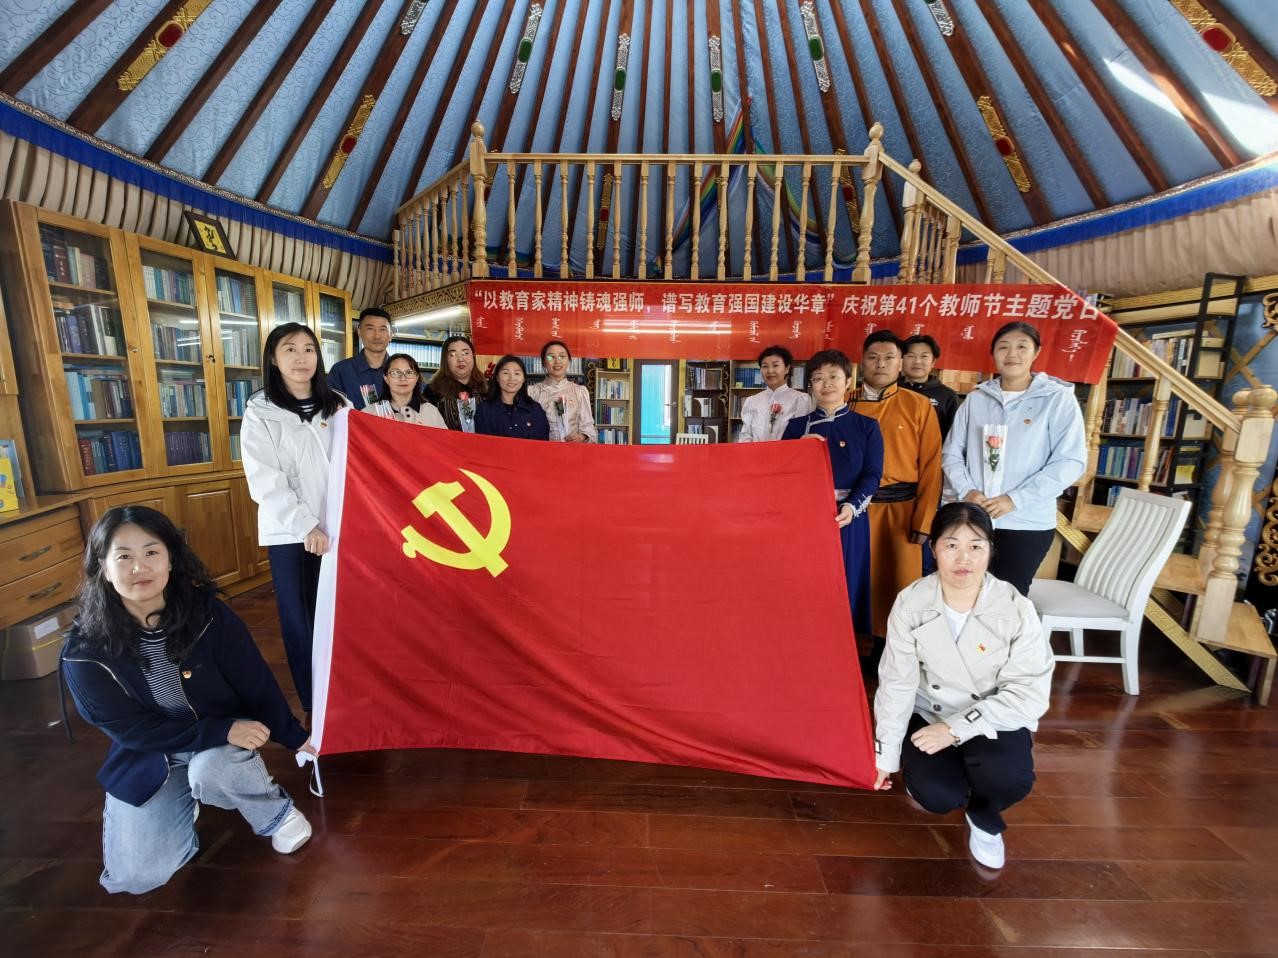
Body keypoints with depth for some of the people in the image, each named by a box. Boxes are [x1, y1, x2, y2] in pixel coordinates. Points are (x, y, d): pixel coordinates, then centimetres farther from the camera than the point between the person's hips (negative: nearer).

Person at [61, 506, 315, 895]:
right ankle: (185, 804, 23)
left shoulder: (207, 612, -19)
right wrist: (222, 730, -28)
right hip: (145, 759, 2)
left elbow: (256, 683, -9)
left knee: (210, 768, -34)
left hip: (220, 744, -1)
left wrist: (293, 737, -1)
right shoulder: (84, 651, -17)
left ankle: (276, 811, -2)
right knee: (135, 877, -10)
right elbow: (130, 729, -15)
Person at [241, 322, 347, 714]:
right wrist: (306, 525, -16)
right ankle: (312, 702, 22)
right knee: (301, 614, 7)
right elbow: (265, 482, -8)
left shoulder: (338, 405, 8)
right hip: (290, 532, -2)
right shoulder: (260, 412, -1)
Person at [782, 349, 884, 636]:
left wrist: (852, 507, -18)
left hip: (848, 520, 0)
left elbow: (872, 475, -2)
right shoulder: (797, 426, 8)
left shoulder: (867, 427, 6)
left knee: (845, 588, 5)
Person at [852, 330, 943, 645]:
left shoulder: (919, 405, 0)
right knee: (863, 578, 10)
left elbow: (931, 464, -2)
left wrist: (924, 519, -7)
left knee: (902, 581, 6)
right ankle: (873, 640, 29)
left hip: (902, 506, -1)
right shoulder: (846, 404, 5)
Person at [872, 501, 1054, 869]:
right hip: (929, 713, 0)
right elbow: (896, 683, -11)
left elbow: (1030, 693, -17)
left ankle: (984, 818, 10)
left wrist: (956, 729, -24)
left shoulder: (1016, 609, -19)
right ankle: (922, 767, 21)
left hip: (994, 718, 0)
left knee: (1010, 779, -29)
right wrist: (886, 754, -6)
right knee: (937, 797, -19)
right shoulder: (911, 603, -18)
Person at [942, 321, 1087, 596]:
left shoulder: (1058, 399, -3)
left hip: (1029, 523, -2)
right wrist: (966, 491, -11)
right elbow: (952, 452, 6)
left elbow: (1071, 461, -9)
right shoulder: (976, 399, 5)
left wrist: (1014, 499, -17)